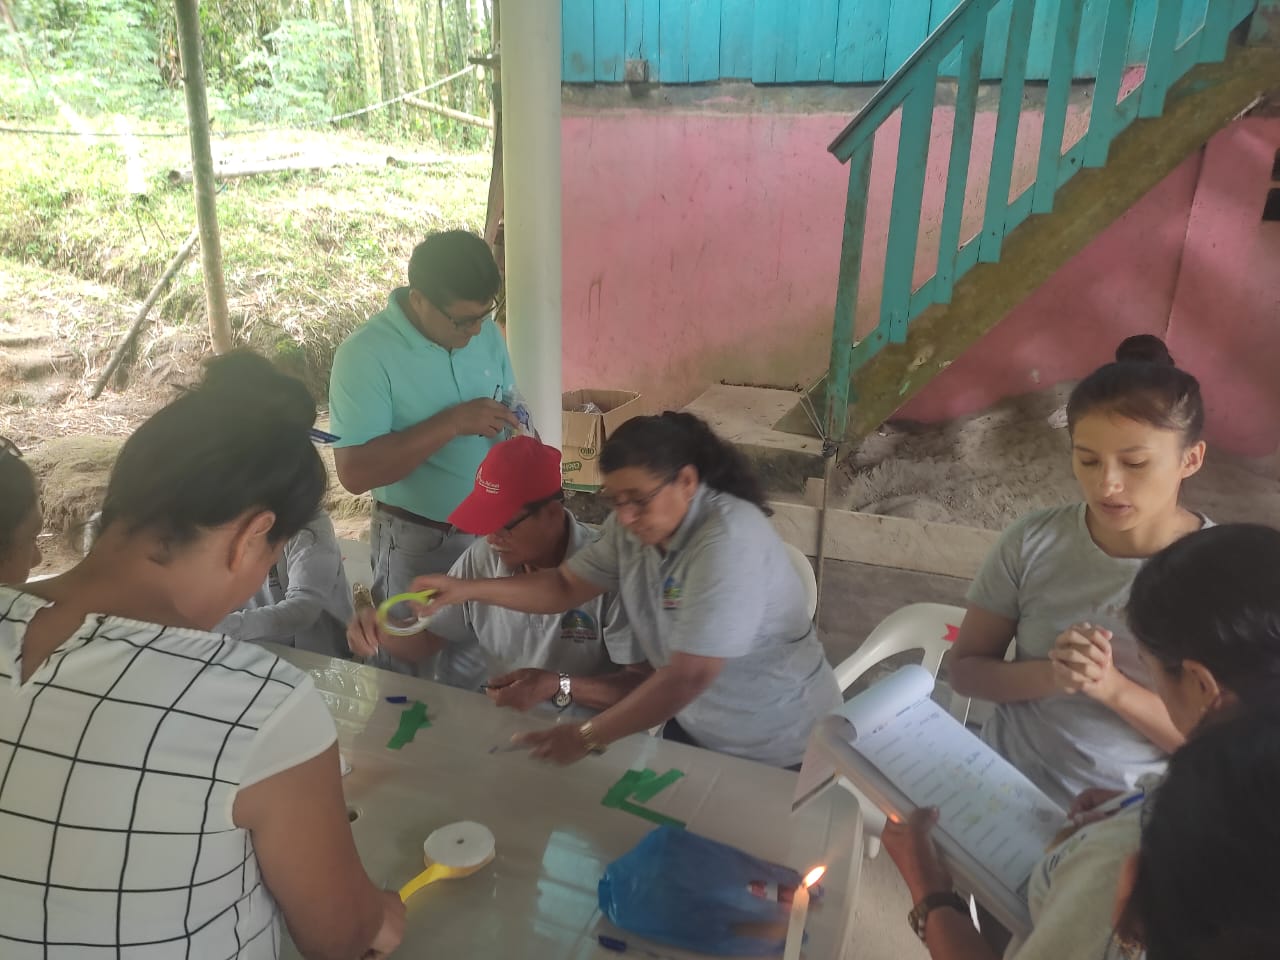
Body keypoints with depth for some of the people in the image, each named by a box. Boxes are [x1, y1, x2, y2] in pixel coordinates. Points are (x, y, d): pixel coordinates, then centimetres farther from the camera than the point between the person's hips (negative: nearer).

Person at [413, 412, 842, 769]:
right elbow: (566, 586, -2)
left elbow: (688, 676, -34)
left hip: (776, 747, -6)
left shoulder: (729, 544, -33)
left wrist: (588, 737, -27)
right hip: (695, 725, 7)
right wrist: (468, 588, -14)